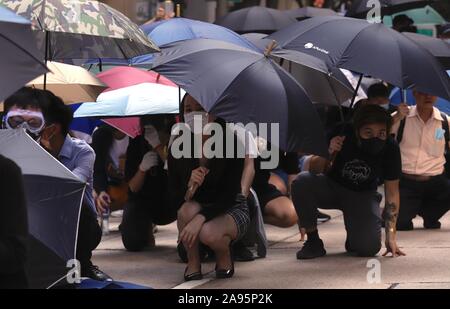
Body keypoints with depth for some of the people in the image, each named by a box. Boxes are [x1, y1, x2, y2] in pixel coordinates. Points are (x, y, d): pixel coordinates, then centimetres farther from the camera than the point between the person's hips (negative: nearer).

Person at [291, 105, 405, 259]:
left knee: (368, 247, -24)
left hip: (362, 195, 0)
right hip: (332, 187, 0)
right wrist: (328, 152, -41)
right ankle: (313, 240, -12)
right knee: (302, 182, -33)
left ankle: (353, 229, 16)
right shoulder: (342, 134, -24)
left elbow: (392, 193, -13)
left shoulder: (390, 148, -21)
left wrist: (391, 235, -19)